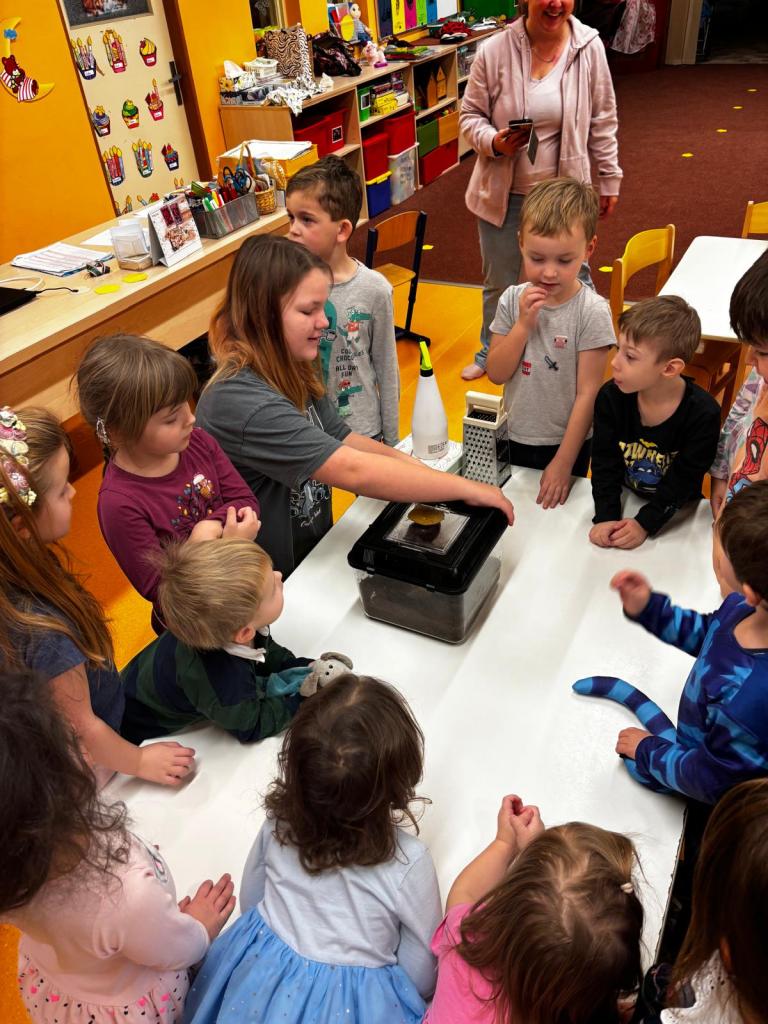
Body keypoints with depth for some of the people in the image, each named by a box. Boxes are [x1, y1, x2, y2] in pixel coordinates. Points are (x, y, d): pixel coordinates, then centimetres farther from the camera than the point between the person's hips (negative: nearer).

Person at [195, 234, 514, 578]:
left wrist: (422, 470, -12)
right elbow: (354, 471, -31)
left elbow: (343, 439, 2)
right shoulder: (241, 403, -29)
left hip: (315, 548, 7)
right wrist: (467, 488, -25)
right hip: (275, 584, -7)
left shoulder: (289, 371, 0)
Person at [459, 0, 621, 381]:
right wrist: (493, 142, -22)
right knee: (499, 282, 15)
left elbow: (602, 121, 2)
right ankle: (491, 352, 39)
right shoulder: (494, 51, -10)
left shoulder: (588, 47, -6)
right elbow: (470, 115, -2)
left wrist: (610, 178, 7)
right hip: (503, 194, 0)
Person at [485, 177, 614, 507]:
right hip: (514, 437, 3)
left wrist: (563, 462, -15)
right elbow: (496, 373, -8)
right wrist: (523, 324, -22)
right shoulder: (513, 300, -7)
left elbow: (588, 393, -16)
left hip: (565, 442, -3)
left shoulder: (592, 312, -18)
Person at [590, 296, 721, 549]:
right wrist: (605, 517, -22)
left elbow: (683, 480, -17)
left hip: (677, 513, -2)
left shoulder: (703, 413, -22)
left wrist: (645, 523, -24)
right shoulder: (610, 397, -15)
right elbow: (604, 462, -11)